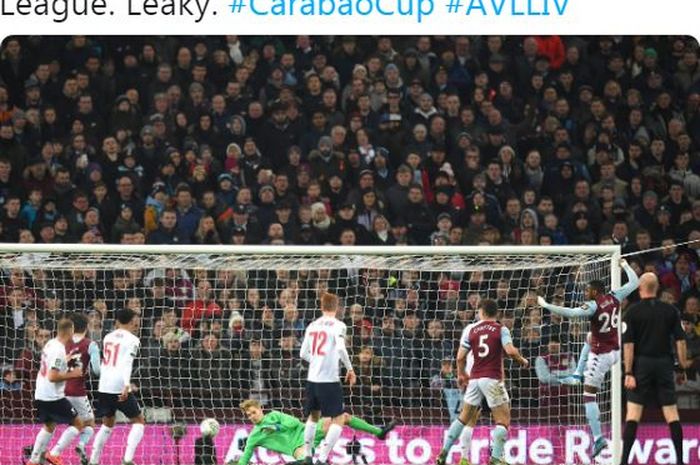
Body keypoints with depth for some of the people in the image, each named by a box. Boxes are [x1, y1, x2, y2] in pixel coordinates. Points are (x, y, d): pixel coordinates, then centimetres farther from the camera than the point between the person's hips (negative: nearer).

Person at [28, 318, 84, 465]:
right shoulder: (59, 350, -20)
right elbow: (53, 376, -25)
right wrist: (72, 374, -15)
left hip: (40, 395, 9)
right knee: (77, 424, 2)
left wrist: (67, 360, 22)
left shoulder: (50, 344, 7)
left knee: (49, 426, 25)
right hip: (53, 397, -9)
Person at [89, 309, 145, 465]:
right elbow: (127, 363, -19)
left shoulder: (108, 337, 16)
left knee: (107, 424, 22)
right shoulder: (132, 339, -3)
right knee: (138, 421, 8)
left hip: (104, 386, 6)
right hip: (120, 386, -6)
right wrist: (127, 385, -31)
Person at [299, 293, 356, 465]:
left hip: (312, 379, 6)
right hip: (330, 380, -6)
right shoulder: (338, 325, -7)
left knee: (313, 416, 25)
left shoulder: (312, 326, 9)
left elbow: (304, 354, 13)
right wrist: (350, 368, -9)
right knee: (338, 419, 2)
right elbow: (340, 349, -22)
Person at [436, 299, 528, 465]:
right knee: (503, 420, 3)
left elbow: (460, 357, 5)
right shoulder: (501, 330, -1)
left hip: (474, 379, 4)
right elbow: (510, 351, -16)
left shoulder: (470, 329, 7)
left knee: (464, 418, 16)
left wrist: (461, 374, 22)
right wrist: (522, 360, 4)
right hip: (492, 379, -4)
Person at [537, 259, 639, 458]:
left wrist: (545, 305, -22)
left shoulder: (593, 306, -19)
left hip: (601, 356, -8)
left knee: (589, 396, -3)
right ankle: (578, 375, 40)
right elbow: (634, 283, 10)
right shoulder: (614, 297, -2)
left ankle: (598, 438, -12)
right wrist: (625, 266, 25)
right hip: (615, 351, 8)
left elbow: (570, 313, -28)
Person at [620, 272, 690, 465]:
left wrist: (628, 373, -8)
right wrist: (683, 367, 10)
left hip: (642, 364, -2)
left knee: (633, 413, -1)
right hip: (665, 364, 2)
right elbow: (680, 340, 1)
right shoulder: (671, 311, 3)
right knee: (672, 413, 5)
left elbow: (628, 344, -8)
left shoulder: (632, 312, -3)